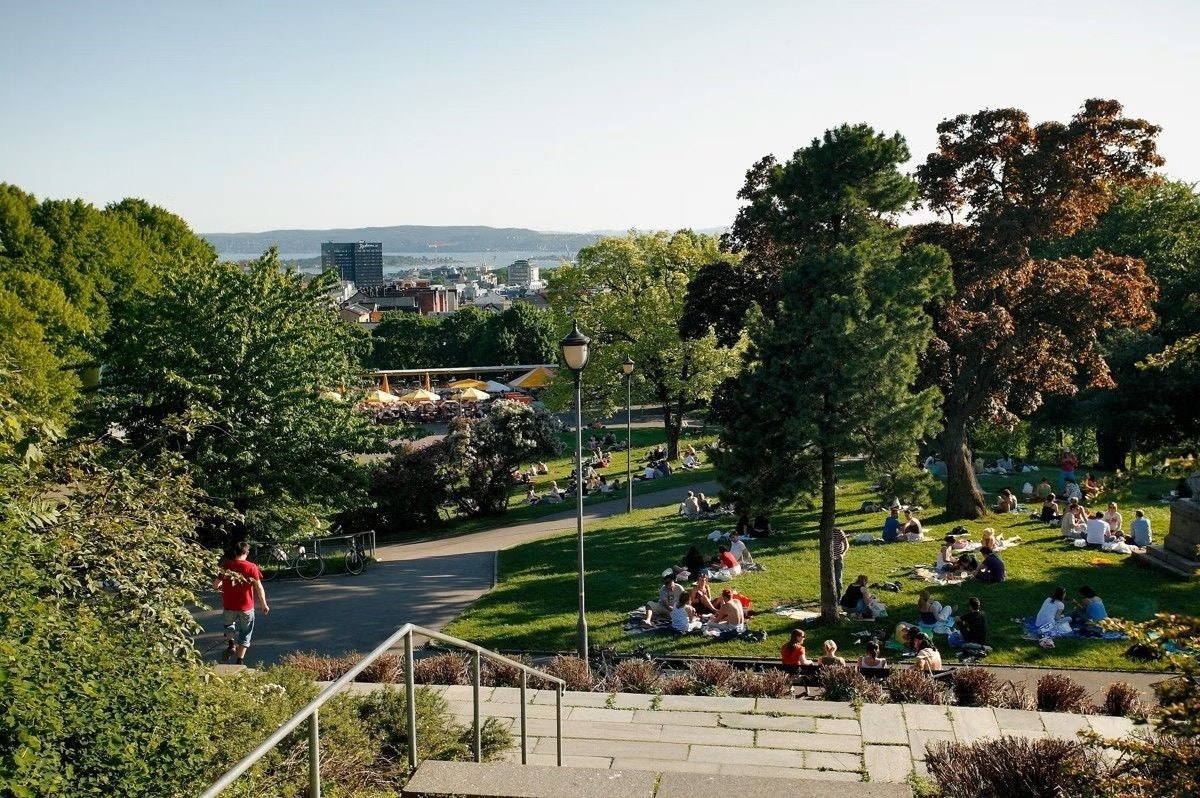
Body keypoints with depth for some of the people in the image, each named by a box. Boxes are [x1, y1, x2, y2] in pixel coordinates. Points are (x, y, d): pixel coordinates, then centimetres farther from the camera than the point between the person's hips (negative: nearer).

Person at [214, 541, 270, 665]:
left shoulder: (225, 565, -3)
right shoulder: (251, 567, -9)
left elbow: (215, 585, 4)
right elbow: (259, 587, -10)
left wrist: (220, 587, 27)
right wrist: (264, 604, 1)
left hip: (228, 606, 2)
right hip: (246, 607, -2)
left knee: (229, 624, 29)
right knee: (245, 634, 14)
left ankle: (230, 645, 4)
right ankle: (240, 661, 10)